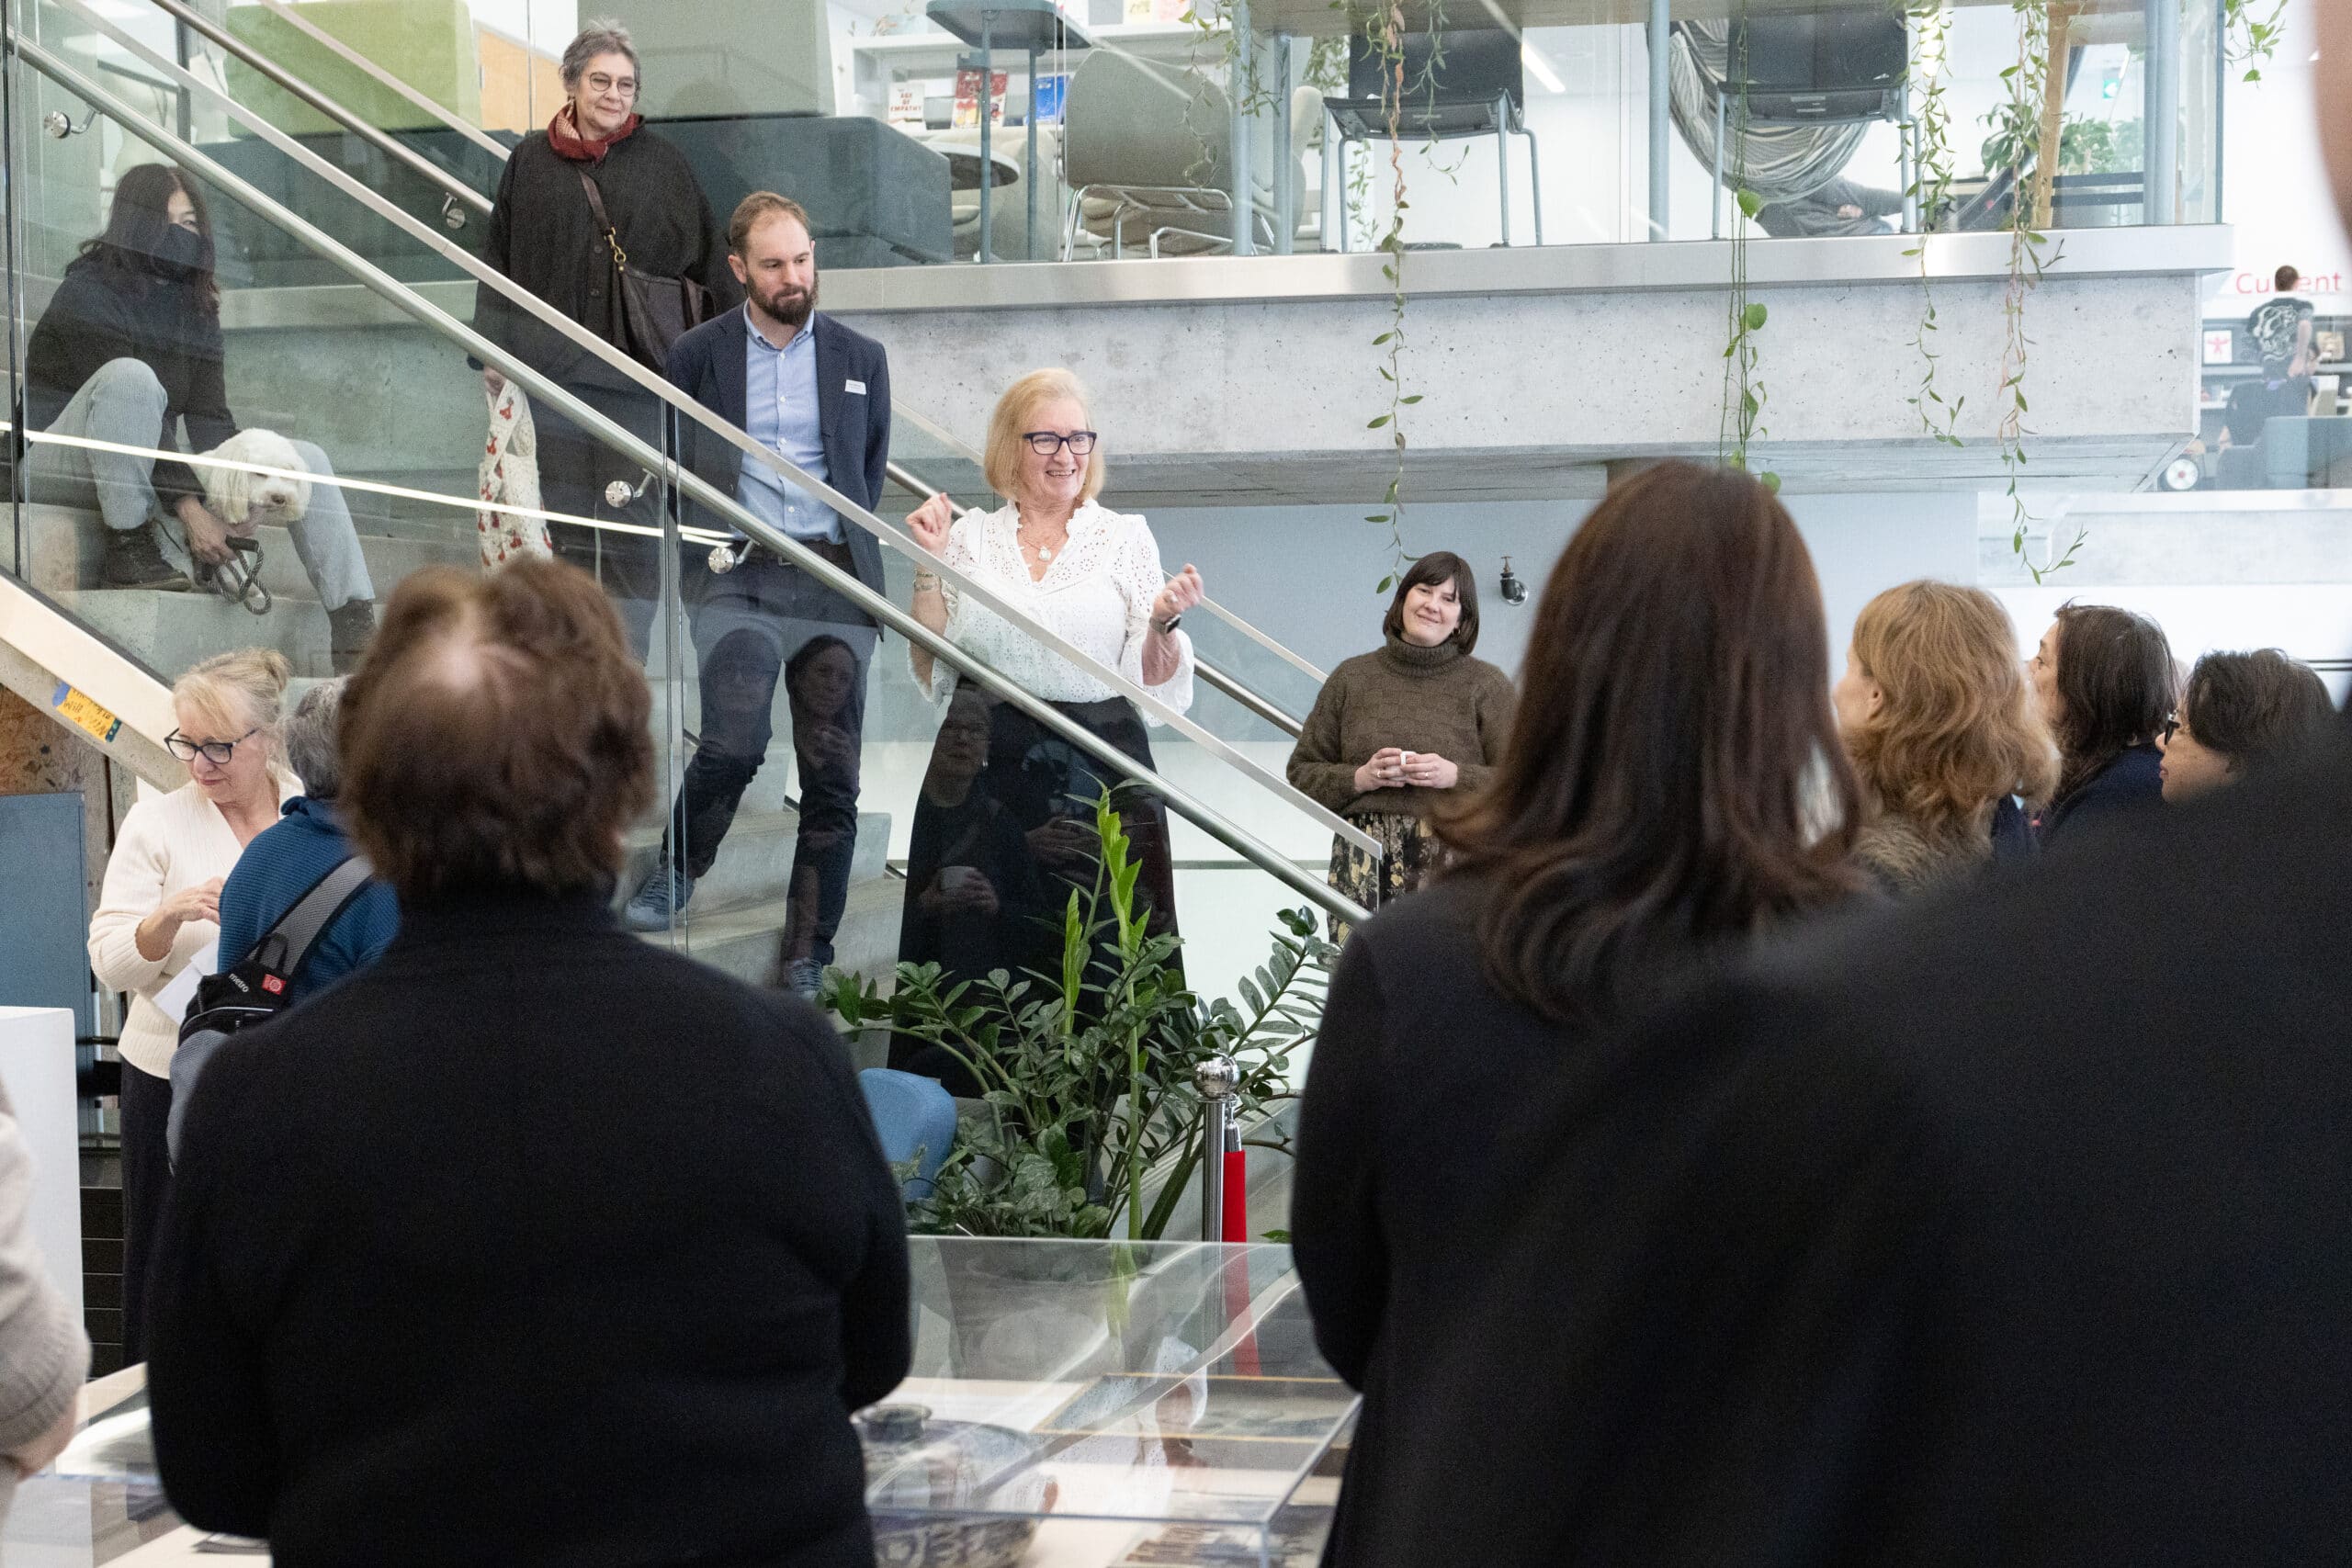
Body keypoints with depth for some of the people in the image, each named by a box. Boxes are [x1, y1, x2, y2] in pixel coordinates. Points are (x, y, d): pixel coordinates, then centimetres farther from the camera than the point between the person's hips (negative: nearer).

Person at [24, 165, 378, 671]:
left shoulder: (195, 309, 8)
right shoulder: (87, 293, -13)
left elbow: (211, 419, -3)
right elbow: (126, 398, -23)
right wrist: (188, 507, -30)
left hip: (153, 475, 7)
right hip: (62, 468, -7)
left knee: (306, 459, -6)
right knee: (131, 375, -36)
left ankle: (355, 630, -18)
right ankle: (128, 549, -27)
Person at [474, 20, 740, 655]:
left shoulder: (664, 164, 6)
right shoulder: (531, 160, 8)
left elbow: (711, 264, 9)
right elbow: (497, 258, 13)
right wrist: (493, 350, 8)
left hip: (637, 376, -1)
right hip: (551, 371, 1)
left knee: (635, 523, -3)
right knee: (564, 525, 4)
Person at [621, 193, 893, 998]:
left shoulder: (860, 358, 13)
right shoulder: (697, 356, 9)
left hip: (834, 578, 2)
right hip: (738, 574, -2)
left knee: (832, 774, -1)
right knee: (735, 740, -23)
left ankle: (808, 957, 7)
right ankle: (677, 871, 5)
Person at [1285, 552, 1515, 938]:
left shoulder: (1485, 684, 9)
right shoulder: (1351, 678, 15)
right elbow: (1301, 775, 15)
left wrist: (1455, 775, -10)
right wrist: (1359, 778, -3)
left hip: (1455, 863, -1)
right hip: (1364, 868, 1)